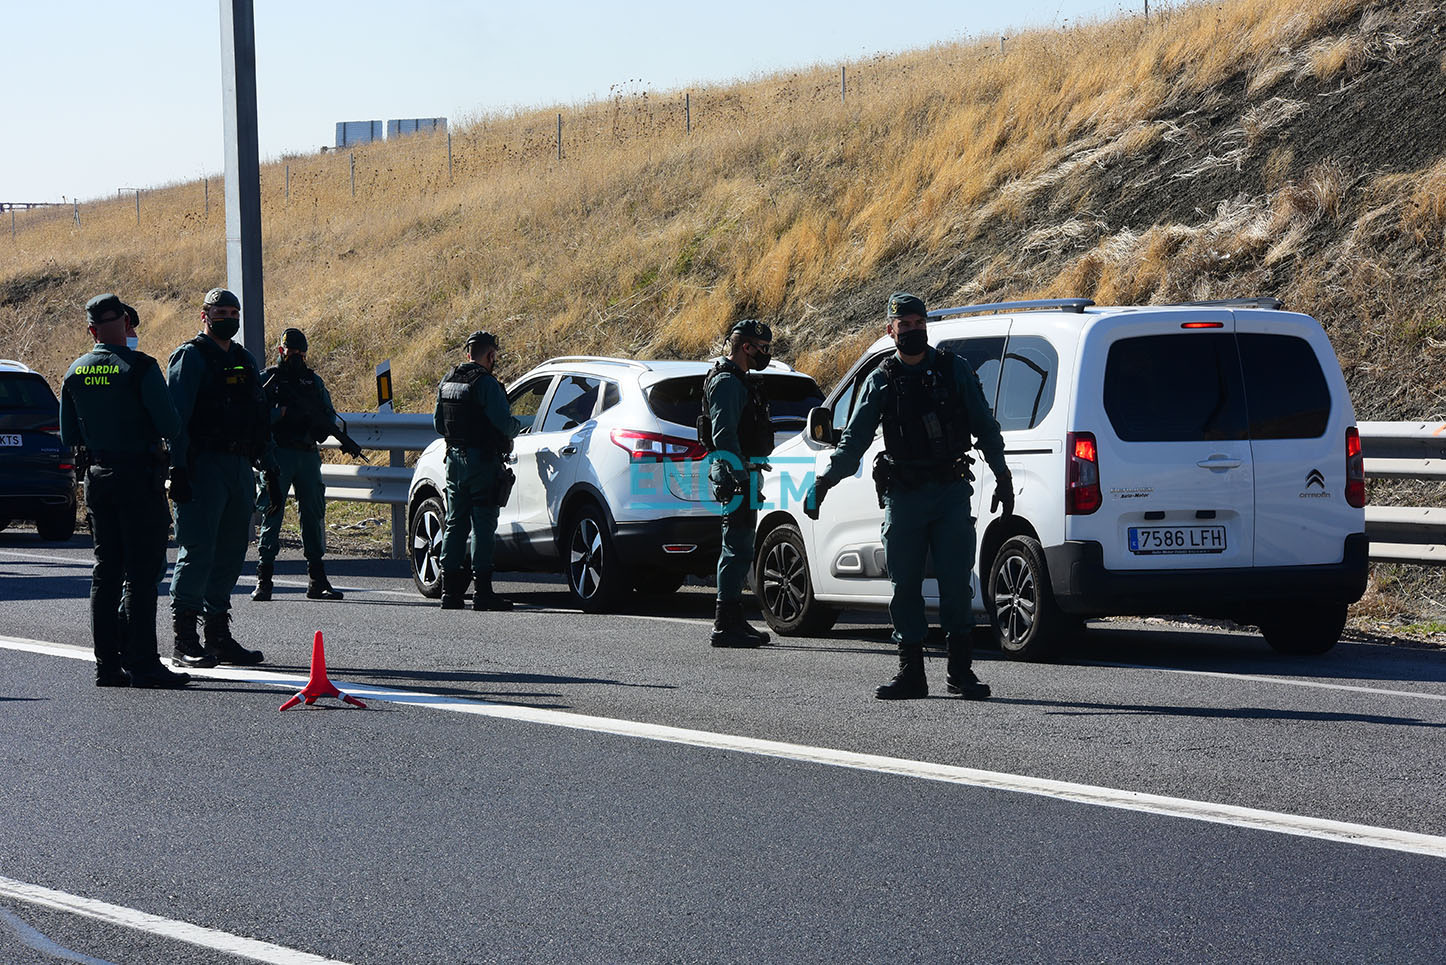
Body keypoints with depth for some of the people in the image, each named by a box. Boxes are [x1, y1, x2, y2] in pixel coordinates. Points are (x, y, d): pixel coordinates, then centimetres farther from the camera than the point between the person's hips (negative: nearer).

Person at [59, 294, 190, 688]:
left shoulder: (76, 372, 6)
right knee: (142, 572, -4)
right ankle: (142, 663, -7)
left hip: (97, 478, 6)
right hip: (139, 477, -6)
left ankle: (107, 665, 10)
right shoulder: (140, 367, -13)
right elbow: (170, 425, -16)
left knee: (106, 570, 11)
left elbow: (69, 437, 12)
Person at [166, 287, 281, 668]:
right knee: (198, 550, -10)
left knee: (231, 553, 9)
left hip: (240, 466, 7)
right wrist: (178, 468, -19)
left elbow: (261, 418, 24)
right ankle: (184, 641, -8)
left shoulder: (244, 361, 19)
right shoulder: (190, 357, -3)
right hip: (203, 465, -7)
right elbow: (176, 417, -10)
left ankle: (219, 636, 15)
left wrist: (271, 469, 20)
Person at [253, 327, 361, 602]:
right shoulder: (267, 379, 3)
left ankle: (317, 580, 9)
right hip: (277, 455, -4)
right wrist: (282, 412, -19)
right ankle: (264, 580, -4)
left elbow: (329, 415, 17)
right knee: (271, 515, -5)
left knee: (314, 513, 4)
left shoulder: (314, 381, 16)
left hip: (308, 455, 4)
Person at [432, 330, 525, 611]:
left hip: (455, 459, 7)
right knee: (483, 525, -5)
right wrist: (517, 426, 3)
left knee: (455, 524, 12)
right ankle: (483, 592, -7)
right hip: (483, 461, -7)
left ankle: (450, 590, 12)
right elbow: (504, 424, -19)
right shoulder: (486, 383, -14)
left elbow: (438, 423, 18)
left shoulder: (447, 382, 10)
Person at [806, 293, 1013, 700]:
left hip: (951, 493, -2)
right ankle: (911, 672, 6)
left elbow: (985, 427, 10)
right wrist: (825, 481, -3)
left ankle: (960, 670, 0)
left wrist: (1002, 475, 5)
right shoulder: (881, 381, 8)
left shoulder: (954, 371, 6)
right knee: (905, 585, 1)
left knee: (956, 582, -6)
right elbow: (854, 440, 8)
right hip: (904, 496, 2)